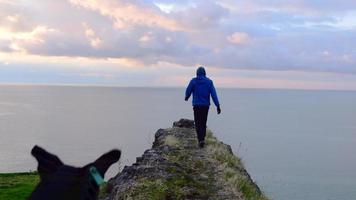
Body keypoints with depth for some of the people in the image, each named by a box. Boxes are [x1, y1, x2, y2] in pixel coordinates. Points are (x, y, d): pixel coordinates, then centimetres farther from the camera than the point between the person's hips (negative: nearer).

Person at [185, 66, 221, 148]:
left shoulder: (193, 81, -4)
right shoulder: (209, 81, -1)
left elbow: (188, 91, 3)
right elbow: (213, 94, -7)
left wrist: (186, 97, 26)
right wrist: (217, 105, -8)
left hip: (197, 105, -2)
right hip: (206, 105, 2)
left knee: (198, 123, 2)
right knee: (203, 123, 16)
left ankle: (201, 139, -13)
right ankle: (202, 138, 22)